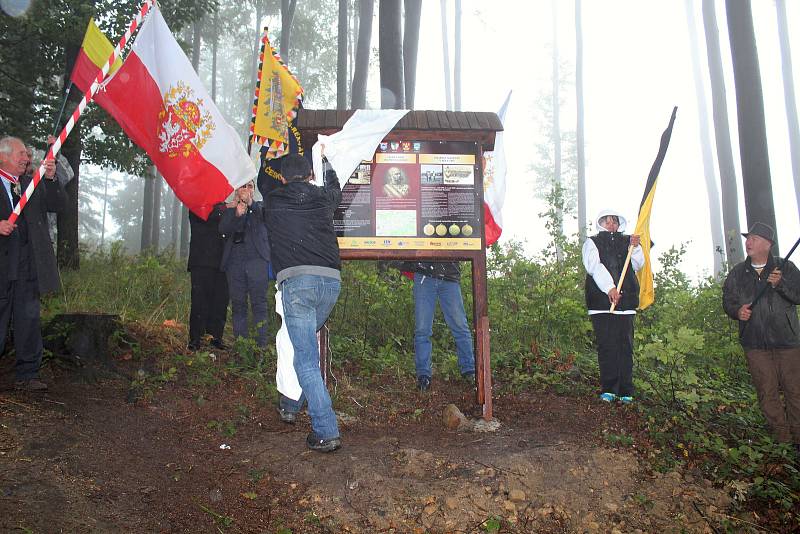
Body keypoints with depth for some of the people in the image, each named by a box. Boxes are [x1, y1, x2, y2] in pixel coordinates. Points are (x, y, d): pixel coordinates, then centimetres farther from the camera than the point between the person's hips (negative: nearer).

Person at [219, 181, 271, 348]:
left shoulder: (260, 207, 16)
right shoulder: (230, 209, 18)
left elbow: (267, 216, -7)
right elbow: (222, 229, 1)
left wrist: (251, 203, -22)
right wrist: (236, 214, -15)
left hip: (257, 259, -2)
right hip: (234, 261, 2)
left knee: (259, 302, -7)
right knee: (237, 304, 1)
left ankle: (261, 344, -8)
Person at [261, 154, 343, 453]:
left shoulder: (273, 199, 13)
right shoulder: (324, 198, 16)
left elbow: (263, 181, 37)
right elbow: (335, 186, 41)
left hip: (296, 280, -4)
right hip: (331, 280, 4)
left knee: (306, 359, -3)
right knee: (305, 342, 25)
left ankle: (326, 433, -6)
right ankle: (291, 404, 36)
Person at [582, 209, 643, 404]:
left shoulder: (626, 241, 21)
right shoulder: (592, 242, 12)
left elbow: (638, 265, 12)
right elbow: (594, 266, -4)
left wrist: (635, 247, -7)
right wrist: (609, 288, -18)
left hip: (625, 300, 3)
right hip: (601, 301, -3)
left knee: (626, 346, 0)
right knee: (606, 346, -5)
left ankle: (626, 391, 2)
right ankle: (608, 390, -3)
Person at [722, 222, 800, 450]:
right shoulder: (737, 273, 11)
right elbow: (727, 300, 10)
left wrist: (781, 284, -19)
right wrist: (737, 311, -11)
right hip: (755, 344, 2)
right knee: (767, 392, 2)